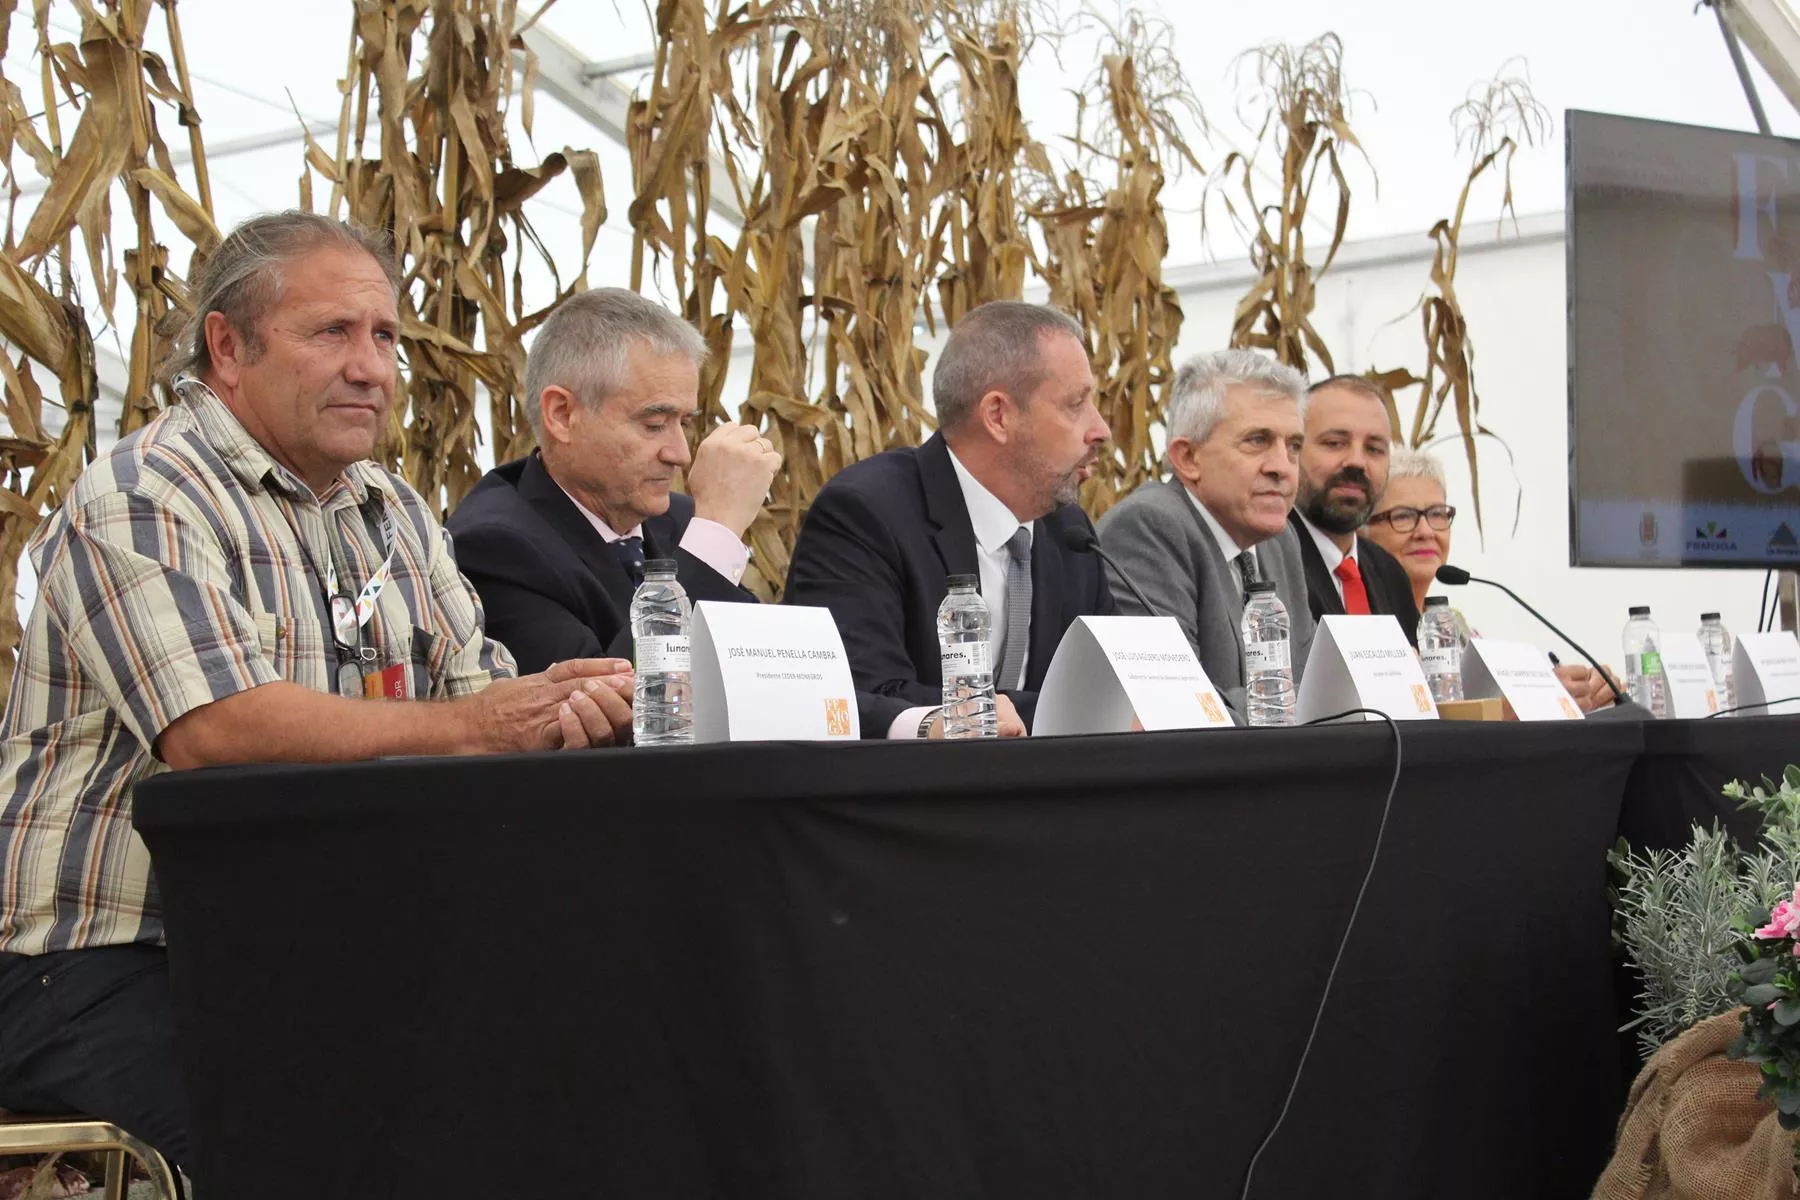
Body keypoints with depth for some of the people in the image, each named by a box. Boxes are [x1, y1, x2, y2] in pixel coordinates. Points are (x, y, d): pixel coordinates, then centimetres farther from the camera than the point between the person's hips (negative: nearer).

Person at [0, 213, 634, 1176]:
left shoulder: (394, 512, 16)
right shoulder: (141, 499, -9)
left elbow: (484, 692, 9)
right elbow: (212, 732, -23)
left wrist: (563, 707, -16)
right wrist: (471, 727, -23)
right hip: (103, 965, -7)